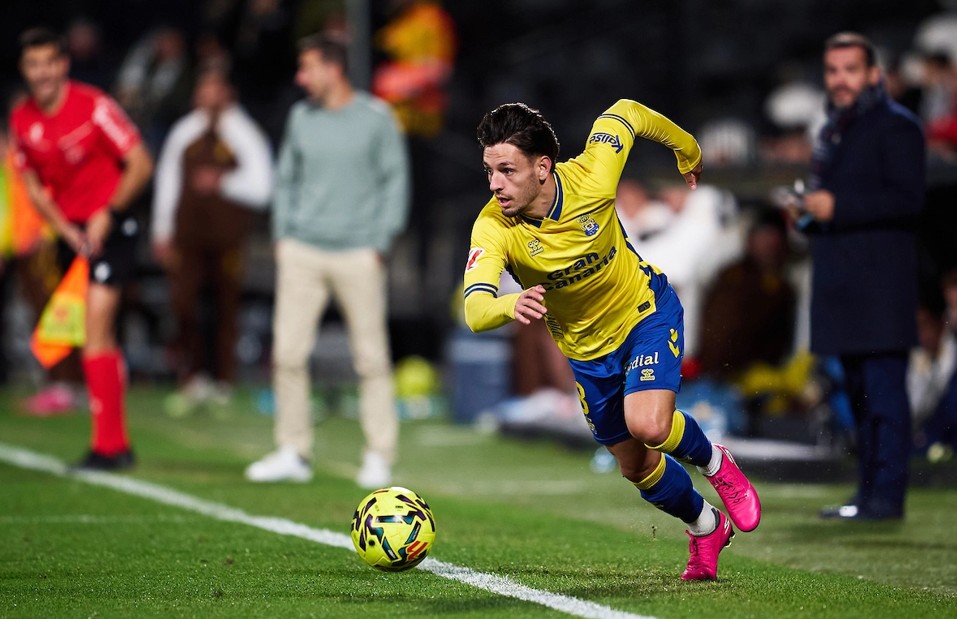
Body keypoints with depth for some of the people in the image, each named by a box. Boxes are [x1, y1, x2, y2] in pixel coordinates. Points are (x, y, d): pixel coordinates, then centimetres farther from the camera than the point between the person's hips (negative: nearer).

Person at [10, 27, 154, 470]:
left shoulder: (93, 106, -13)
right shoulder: (22, 120, 4)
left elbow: (141, 164, -10)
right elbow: (33, 185, 12)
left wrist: (107, 214, -17)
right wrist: (65, 229, -3)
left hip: (110, 229, -6)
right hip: (70, 231, 6)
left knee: (96, 330, -14)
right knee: (96, 335, 8)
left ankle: (108, 445, -12)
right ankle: (117, 443, 17)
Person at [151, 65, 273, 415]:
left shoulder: (244, 135, 0)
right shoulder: (184, 133, 8)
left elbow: (260, 189, -2)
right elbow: (167, 181, 14)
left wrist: (224, 183, -16)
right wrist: (161, 232, 12)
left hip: (228, 237, -2)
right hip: (188, 235, 2)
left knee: (227, 306, 4)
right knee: (182, 301, -11)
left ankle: (223, 384, 16)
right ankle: (193, 379, -3)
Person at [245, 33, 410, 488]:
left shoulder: (376, 118, 0)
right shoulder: (301, 117, 10)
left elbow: (395, 181, 3)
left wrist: (381, 242, -3)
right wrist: (282, 234, 10)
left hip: (358, 254, -3)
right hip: (302, 251, 3)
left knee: (371, 357, -2)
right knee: (287, 352, -3)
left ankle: (379, 458, 6)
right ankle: (293, 453, 4)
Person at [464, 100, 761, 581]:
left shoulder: (591, 178, -29)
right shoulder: (492, 228, -29)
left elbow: (626, 112, -10)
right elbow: (475, 310, -43)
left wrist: (688, 152, 7)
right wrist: (512, 306, -66)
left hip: (646, 310, -3)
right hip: (587, 348, 3)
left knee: (649, 427, -25)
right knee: (637, 468, 10)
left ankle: (715, 462, 10)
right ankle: (705, 528, 40)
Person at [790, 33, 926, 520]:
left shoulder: (896, 126, -6)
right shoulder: (831, 130, 21)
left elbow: (908, 198, -15)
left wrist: (837, 206, -20)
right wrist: (806, 210, 8)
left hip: (880, 283, -8)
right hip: (841, 285, 8)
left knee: (884, 391, -10)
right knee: (859, 393, 11)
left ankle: (886, 497, -10)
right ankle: (868, 493, 15)